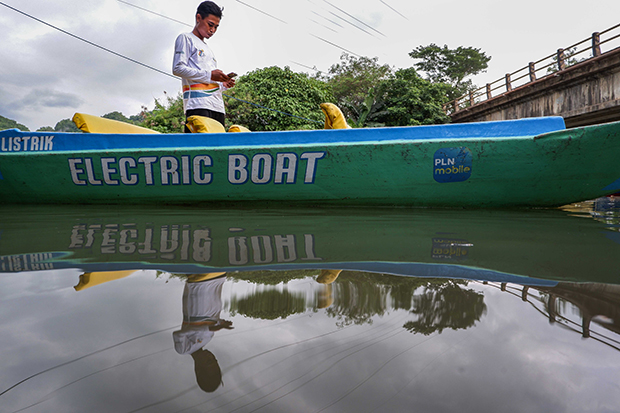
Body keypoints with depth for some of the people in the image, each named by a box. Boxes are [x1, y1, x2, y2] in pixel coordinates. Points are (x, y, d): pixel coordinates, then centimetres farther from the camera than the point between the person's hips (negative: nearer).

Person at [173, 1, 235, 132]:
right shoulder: (186, 38, 10)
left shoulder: (208, 50, 33)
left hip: (218, 106, 7)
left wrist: (223, 84, 10)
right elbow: (178, 68, -5)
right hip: (198, 104, -7)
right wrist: (209, 75, -9)